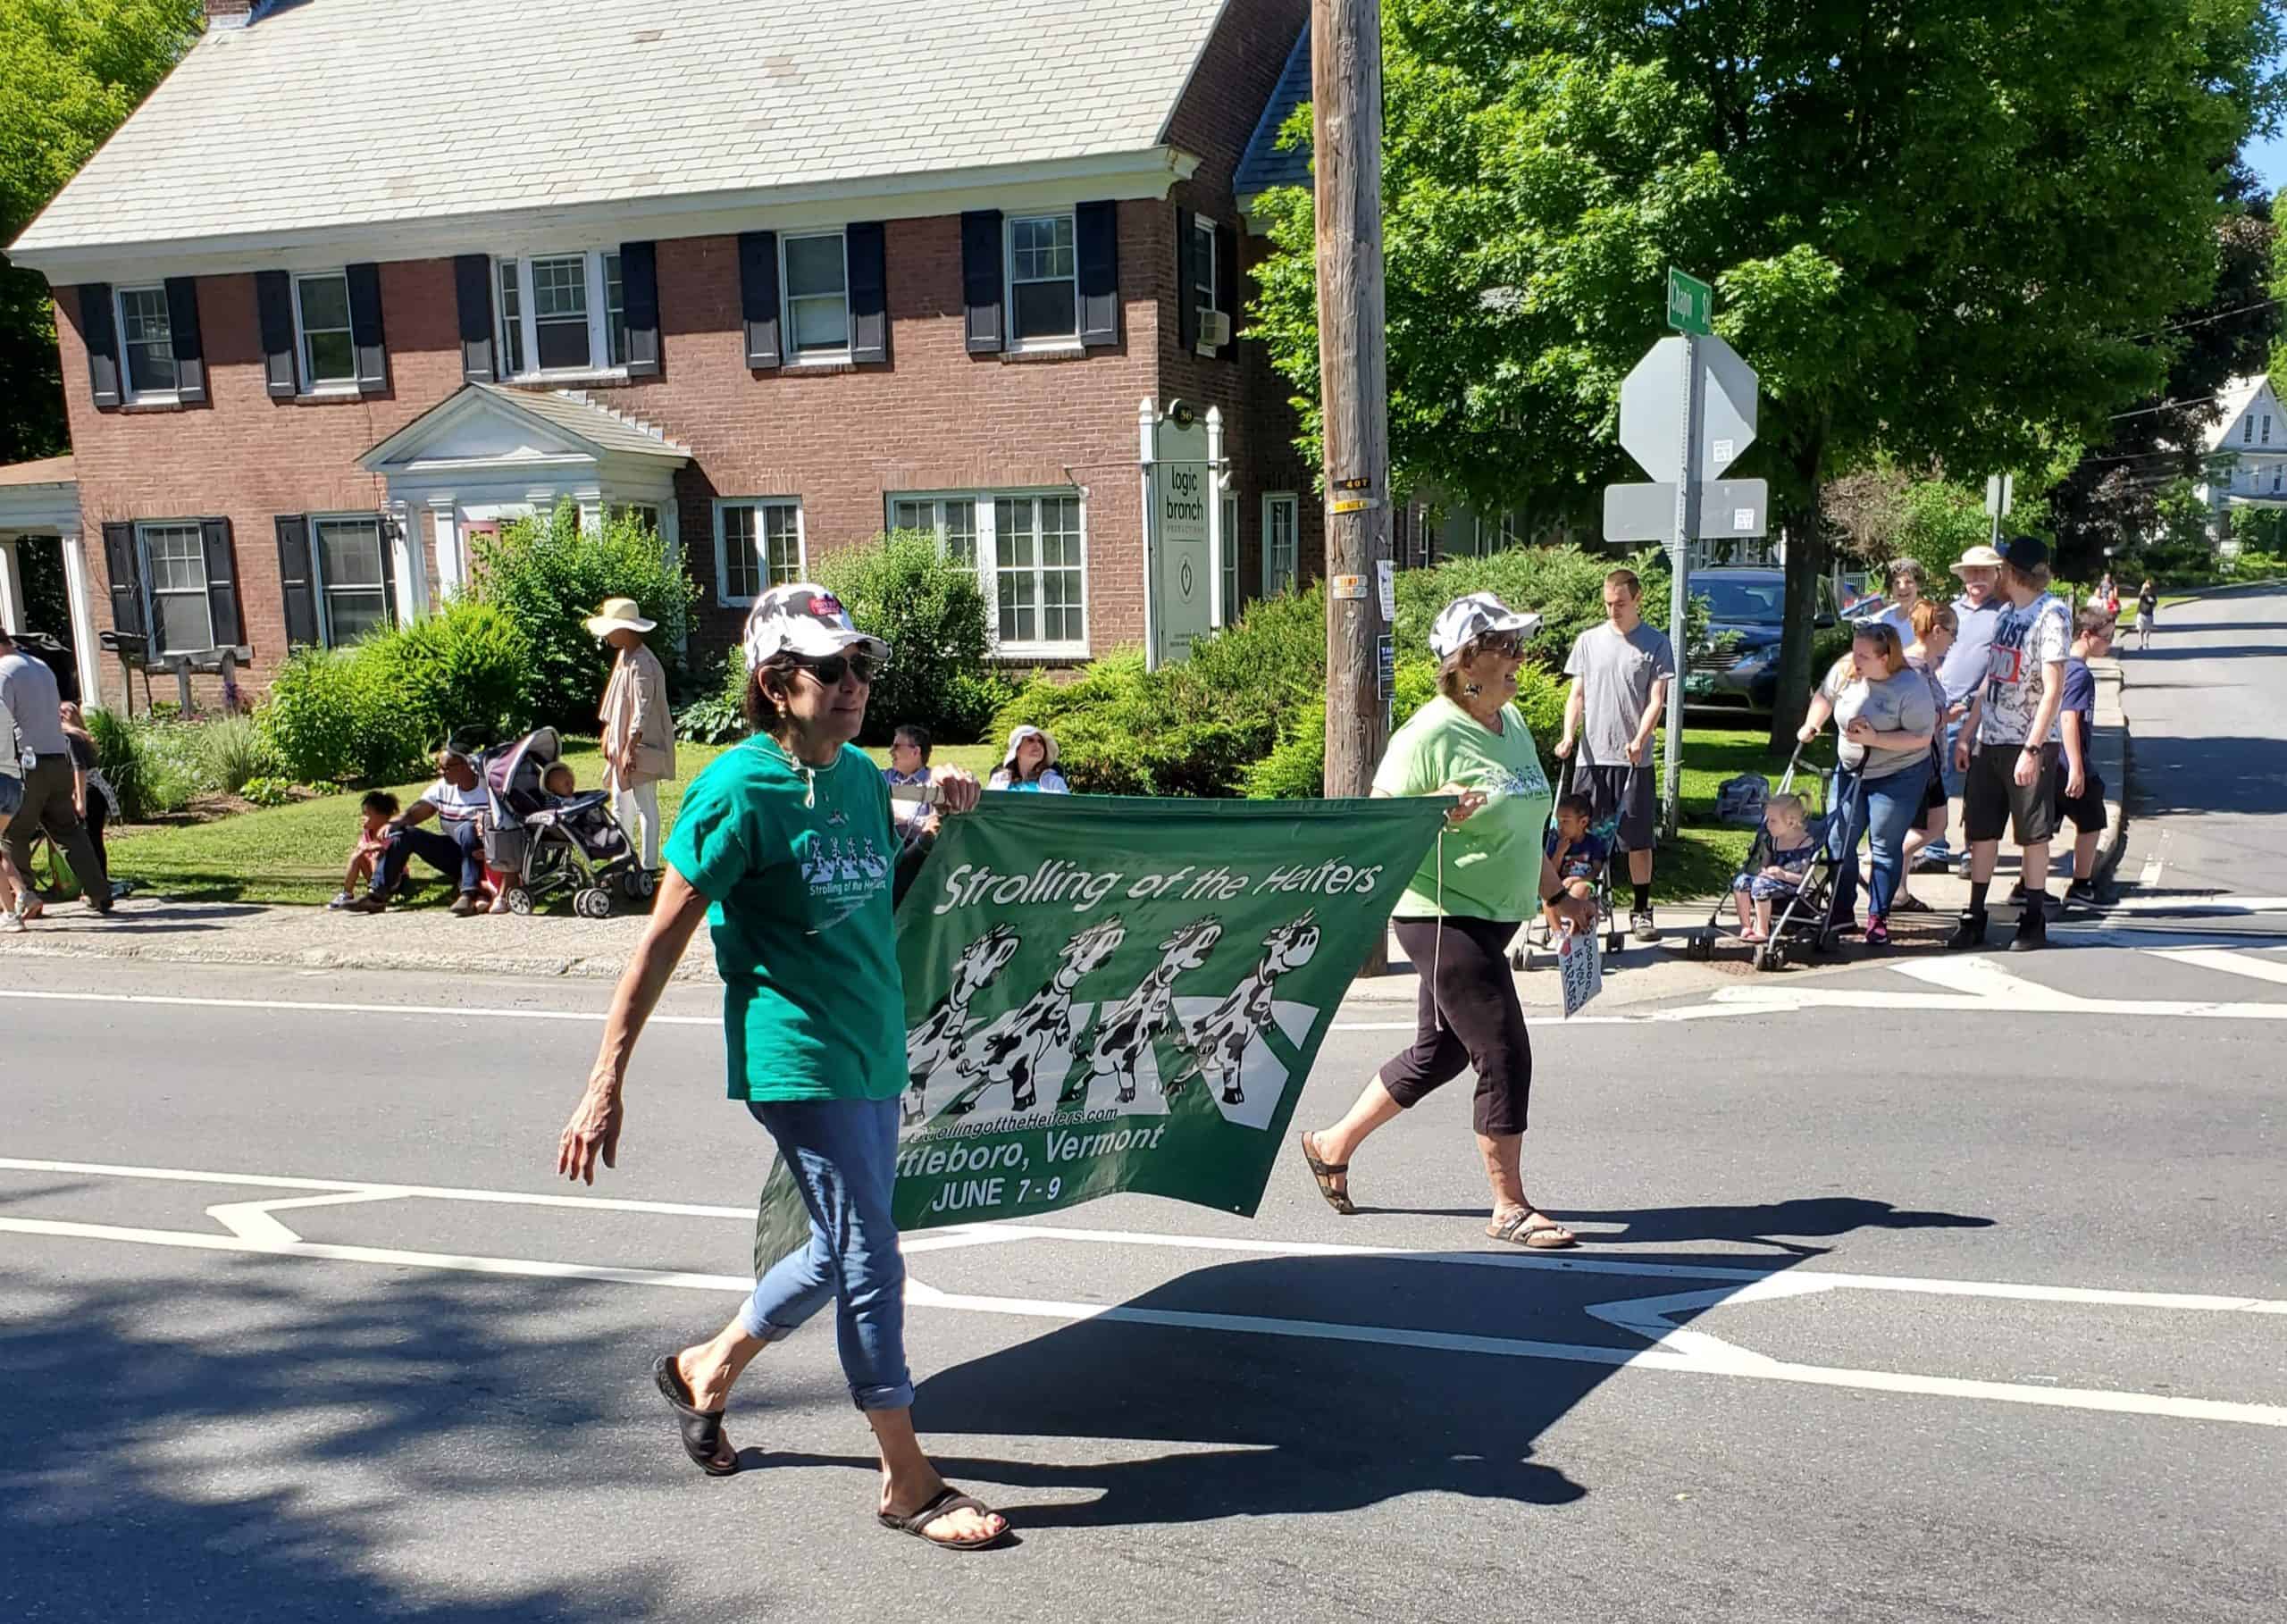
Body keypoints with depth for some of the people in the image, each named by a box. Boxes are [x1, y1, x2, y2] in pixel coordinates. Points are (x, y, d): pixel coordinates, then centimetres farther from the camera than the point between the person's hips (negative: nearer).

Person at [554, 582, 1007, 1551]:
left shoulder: (863, 775, 8)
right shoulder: (740, 788, -14)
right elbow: (664, 938, -12)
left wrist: (942, 820, 7)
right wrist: (606, 1085, -12)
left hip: (872, 1052, 8)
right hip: (796, 1058, -8)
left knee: (842, 1252, 18)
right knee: (870, 1261, -3)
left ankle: (705, 1370, 42)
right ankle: (909, 1483, 12)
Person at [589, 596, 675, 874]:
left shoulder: (642, 664, -21)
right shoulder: (623, 655, 9)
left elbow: (642, 713, -24)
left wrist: (630, 749, -24)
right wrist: (608, 736, 18)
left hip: (642, 746, -10)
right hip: (622, 743, 10)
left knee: (645, 804, -4)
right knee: (620, 802, 18)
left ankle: (649, 865, 2)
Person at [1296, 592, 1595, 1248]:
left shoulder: (1512, 723, 11)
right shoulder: (1430, 734, -16)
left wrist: (1556, 896, 25)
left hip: (1491, 920, 9)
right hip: (1443, 920, -9)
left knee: (1438, 1054, 17)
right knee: (1505, 1055, -6)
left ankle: (1332, 1144, 33)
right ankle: (1510, 1208, 10)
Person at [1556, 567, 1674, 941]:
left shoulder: (1656, 643, 2)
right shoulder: (1589, 641, 8)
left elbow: (1656, 699, -3)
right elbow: (1577, 695, 8)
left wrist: (1639, 740, -19)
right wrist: (1568, 735, -8)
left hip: (1634, 758, -2)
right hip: (1592, 755, 2)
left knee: (1638, 839, 3)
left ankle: (1640, 911, 13)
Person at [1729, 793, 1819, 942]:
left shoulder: (1807, 843, -12)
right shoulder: (1775, 840, 12)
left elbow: (1806, 878, -15)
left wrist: (1784, 875, -26)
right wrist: (1763, 869, 2)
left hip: (1792, 887, -8)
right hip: (1773, 881, 8)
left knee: (1761, 883, -32)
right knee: (1741, 879, -11)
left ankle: (1762, 931, -21)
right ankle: (1746, 927, -9)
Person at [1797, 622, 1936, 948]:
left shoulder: (1911, 688, -23)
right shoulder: (1844, 670, -8)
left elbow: (1922, 737, -22)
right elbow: (1824, 696, 13)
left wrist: (1875, 739, -28)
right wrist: (1811, 725, -1)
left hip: (1898, 777, -5)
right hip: (1850, 770, 6)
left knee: (1885, 846, -1)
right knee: (1837, 840, 5)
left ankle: (1878, 918, 10)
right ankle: (1842, 912, 16)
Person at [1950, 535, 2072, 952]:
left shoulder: (2052, 615, -12)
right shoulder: (2008, 614, 13)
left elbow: (2053, 690, -18)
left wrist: (2032, 749, -22)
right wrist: (1966, 734, 13)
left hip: (2028, 745, -7)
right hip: (1989, 741, 7)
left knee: (2033, 833, 3)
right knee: (1982, 830, 8)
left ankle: (2034, 921, 13)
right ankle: (1974, 918, 15)